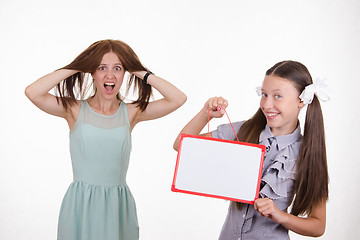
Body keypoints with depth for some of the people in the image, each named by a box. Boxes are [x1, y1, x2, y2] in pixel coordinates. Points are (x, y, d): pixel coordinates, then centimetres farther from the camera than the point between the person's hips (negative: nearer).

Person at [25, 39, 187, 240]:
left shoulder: (131, 112, 4)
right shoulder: (75, 110, 0)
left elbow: (178, 99, -5)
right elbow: (32, 93, -15)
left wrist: (140, 72, -1)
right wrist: (75, 68, -7)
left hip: (118, 205, 2)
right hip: (81, 205, -2)